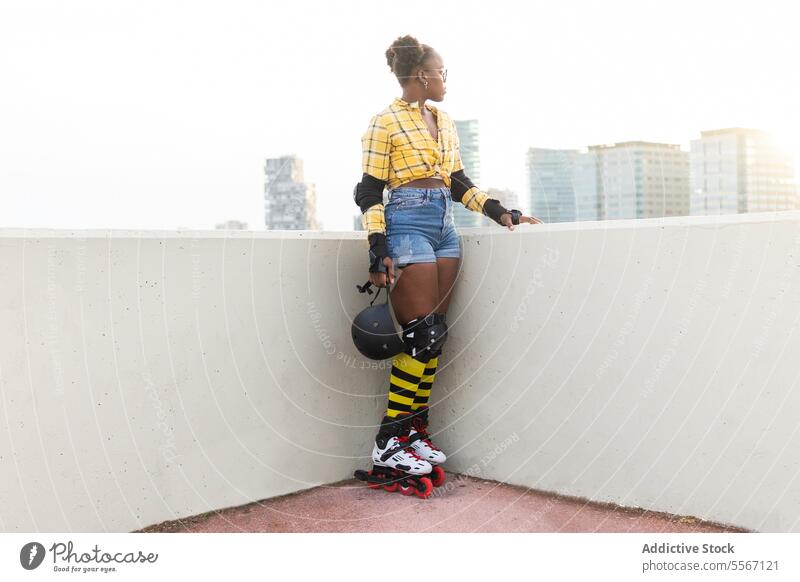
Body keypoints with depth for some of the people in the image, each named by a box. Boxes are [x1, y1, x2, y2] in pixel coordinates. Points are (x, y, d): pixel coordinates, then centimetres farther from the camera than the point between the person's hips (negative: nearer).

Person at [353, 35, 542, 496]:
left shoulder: (445, 122, 17)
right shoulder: (386, 123, -4)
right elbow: (369, 193, -6)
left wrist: (500, 211, 10)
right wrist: (379, 252, -15)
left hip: (445, 227, 7)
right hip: (408, 224, -7)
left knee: (435, 336, 4)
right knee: (420, 336, -10)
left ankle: (415, 433, 12)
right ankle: (389, 444, -2)